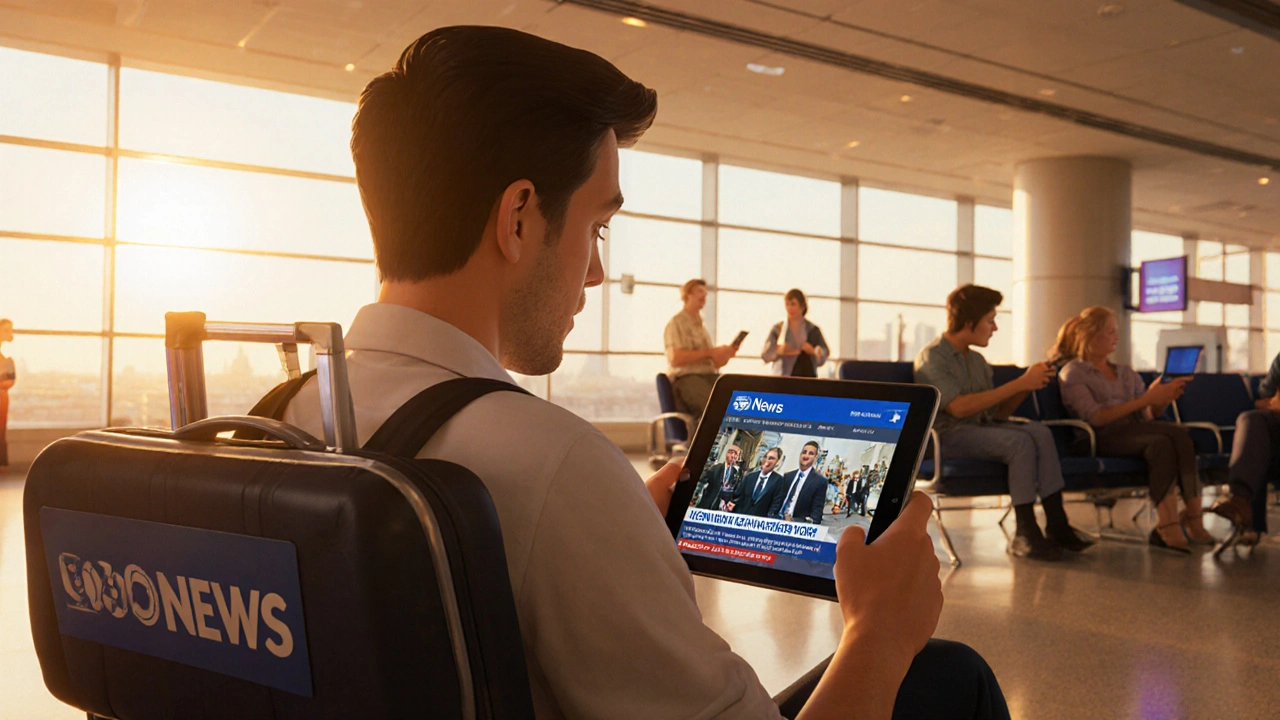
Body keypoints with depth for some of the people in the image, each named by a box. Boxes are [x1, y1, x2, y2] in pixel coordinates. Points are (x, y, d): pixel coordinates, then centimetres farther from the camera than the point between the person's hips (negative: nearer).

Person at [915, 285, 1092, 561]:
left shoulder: (978, 361, 18)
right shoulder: (932, 357, -7)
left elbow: (997, 414, 15)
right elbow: (958, 407, -20)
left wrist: (1028, 384, -1)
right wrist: (1019, 384, -17)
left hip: (982, 430, 7)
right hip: (947, 436, -7)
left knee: (1040, 432, -20)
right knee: (1020, 441, -29)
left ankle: (1056, 525, -20)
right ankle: (1025, 533, -24)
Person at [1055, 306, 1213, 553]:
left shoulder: (1126, 373, 28)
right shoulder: (1072, 373, 8)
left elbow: (1149, 417, 20)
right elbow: (1095, 418, -8)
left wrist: (1162, 398, -2)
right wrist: (1146, 399, -12)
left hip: (1138, 435, 5)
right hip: (1104, 440, -5)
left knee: (1161, 443, -32)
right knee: (1178, 434, -29)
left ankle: (1168, 527, -39)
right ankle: (1193, 521, -32)